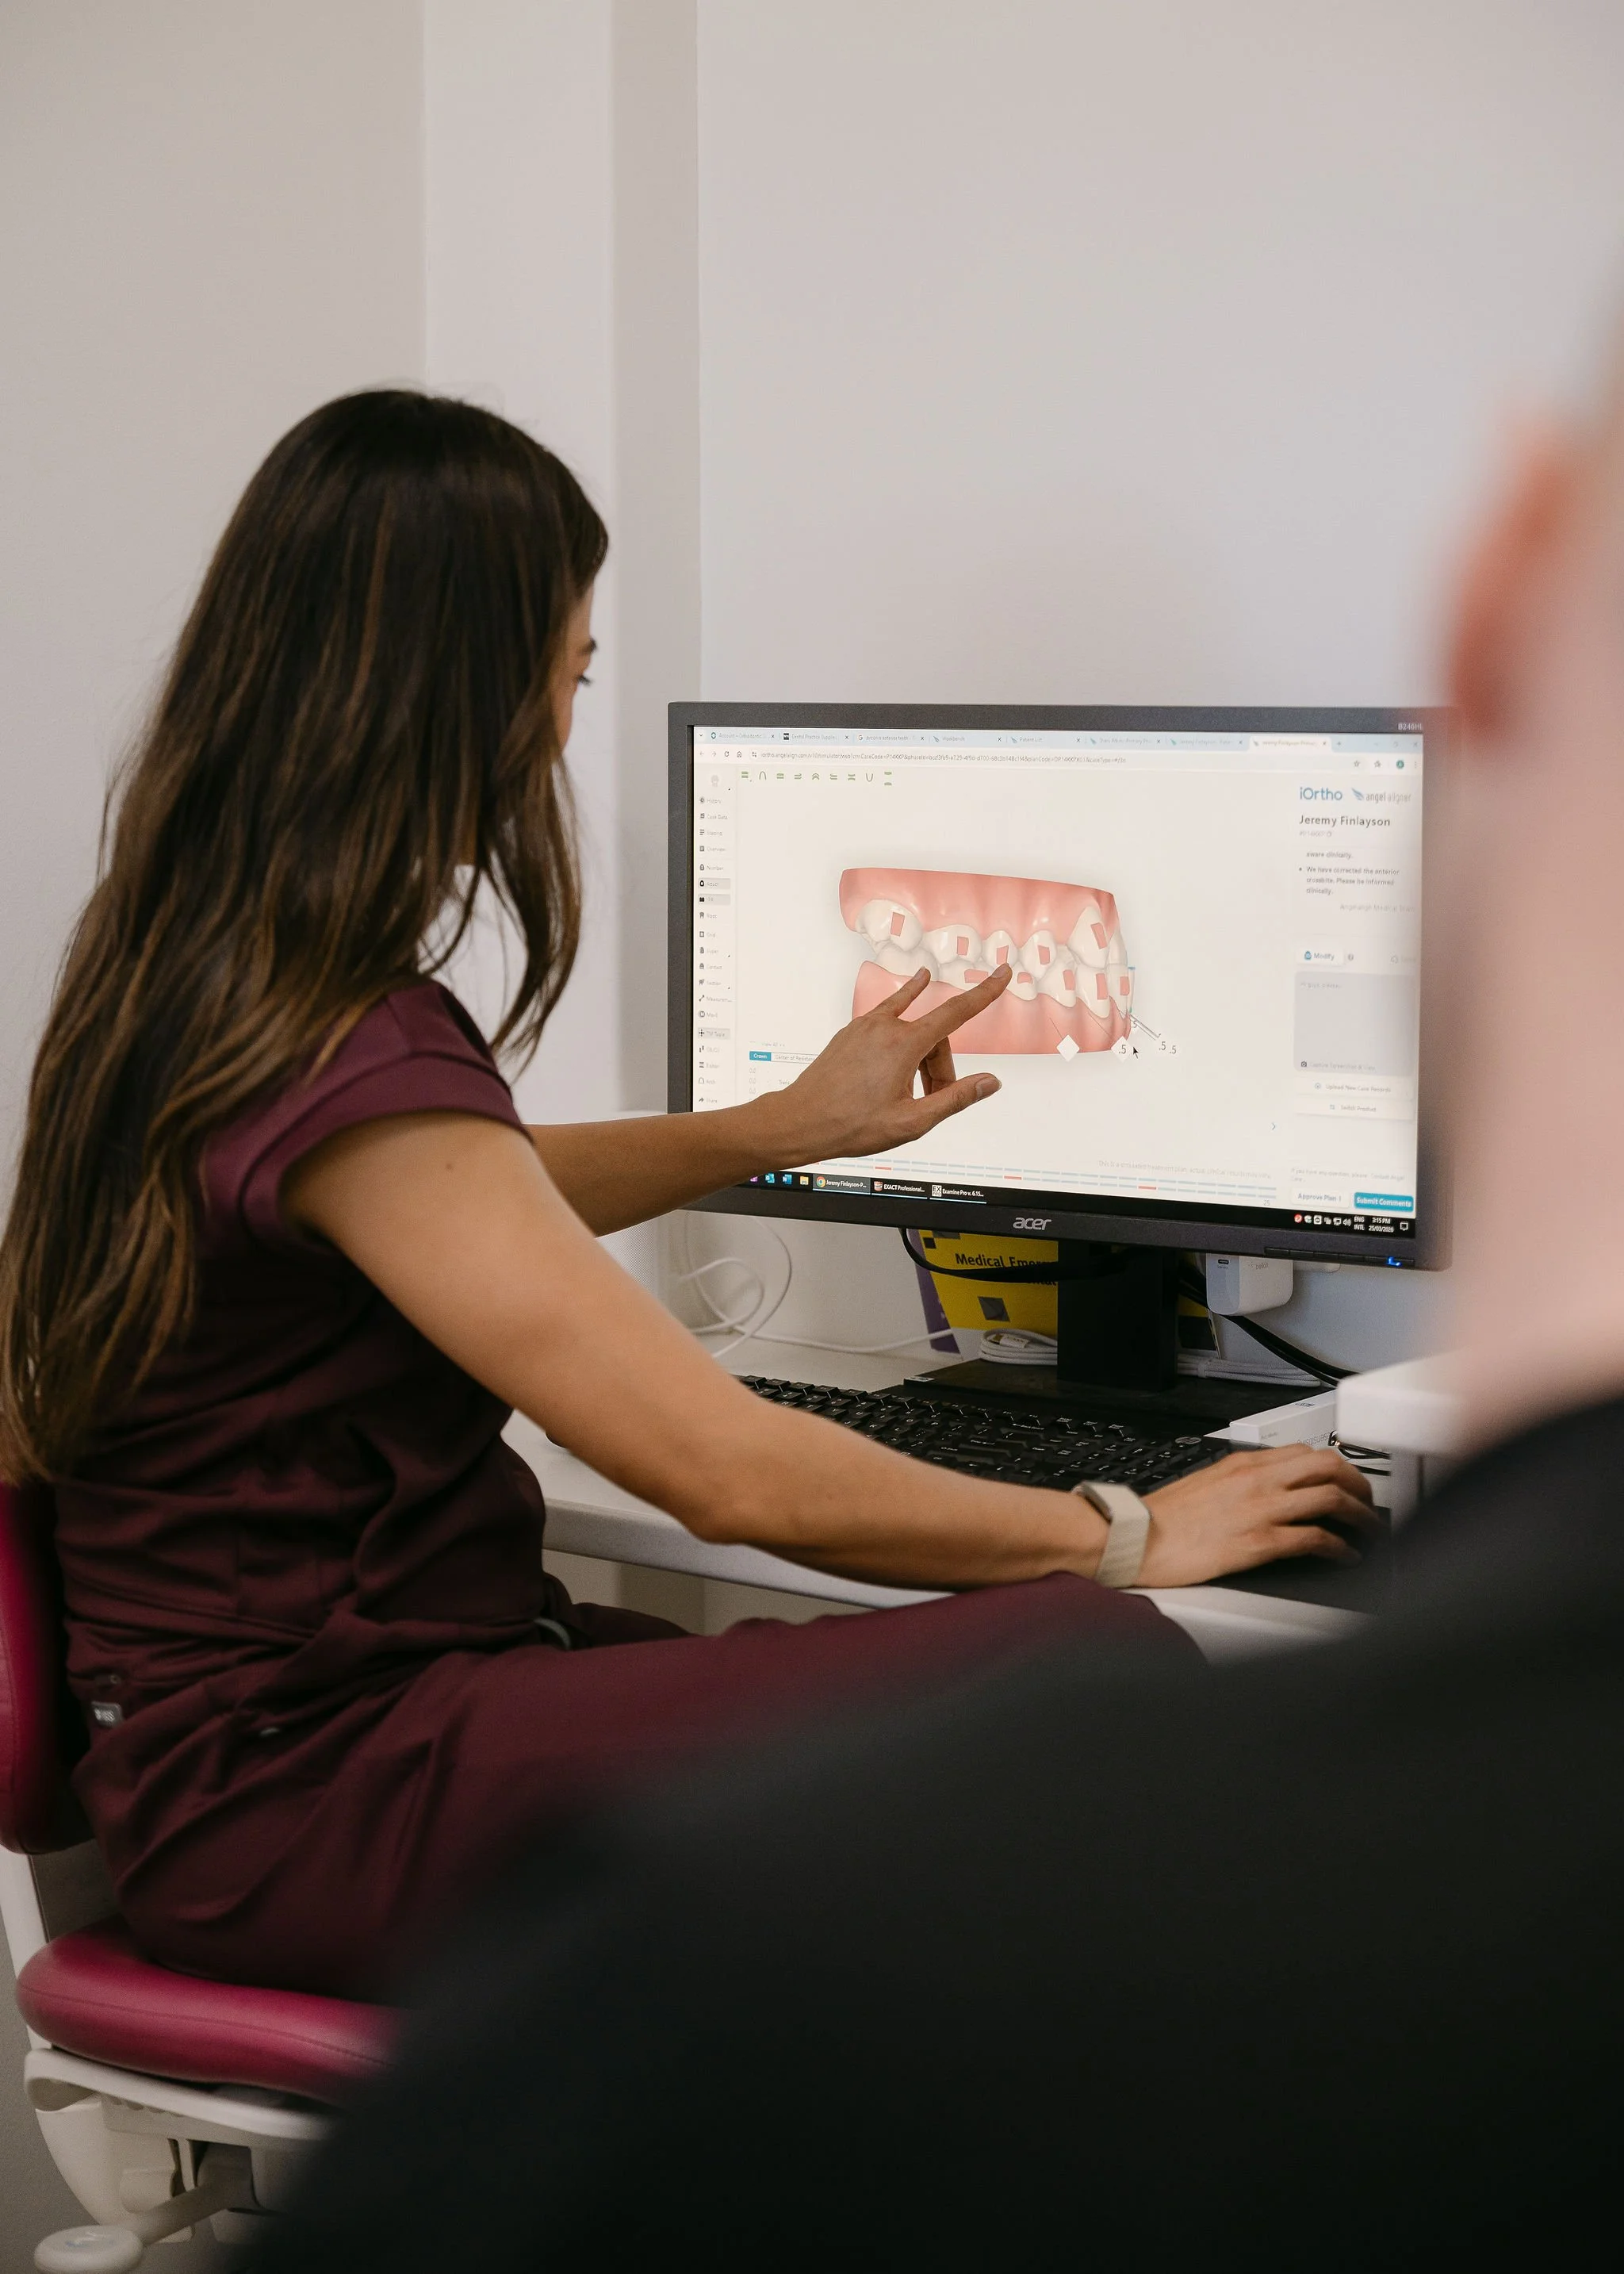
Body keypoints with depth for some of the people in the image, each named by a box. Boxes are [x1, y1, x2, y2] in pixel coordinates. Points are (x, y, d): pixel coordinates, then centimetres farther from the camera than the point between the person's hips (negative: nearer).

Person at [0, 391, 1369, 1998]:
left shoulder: (185, 966, 10)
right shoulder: (341, 1064, -21)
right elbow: (732, 1474, -20)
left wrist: (785, 1125, 36)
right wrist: (1130, 1533, -6)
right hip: (296, 1793, -10)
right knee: (1086, 1667, -23)